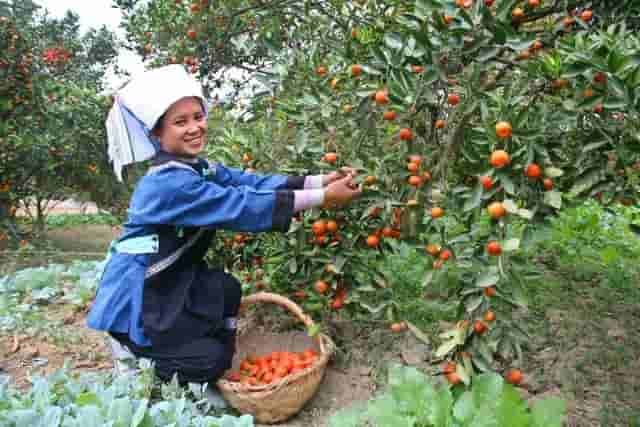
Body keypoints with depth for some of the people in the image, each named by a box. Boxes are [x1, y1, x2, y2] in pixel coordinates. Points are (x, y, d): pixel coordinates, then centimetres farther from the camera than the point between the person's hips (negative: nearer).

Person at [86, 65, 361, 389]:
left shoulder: (199, 168, 2)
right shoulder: (171, 182, -28)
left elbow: (252, 183, -8)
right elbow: (244, 205, -32)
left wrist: (320, 181, -17)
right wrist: (323, 198, -31)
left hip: (164, 284, 9)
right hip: (134, 299, -9)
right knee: (210, 360, -7)